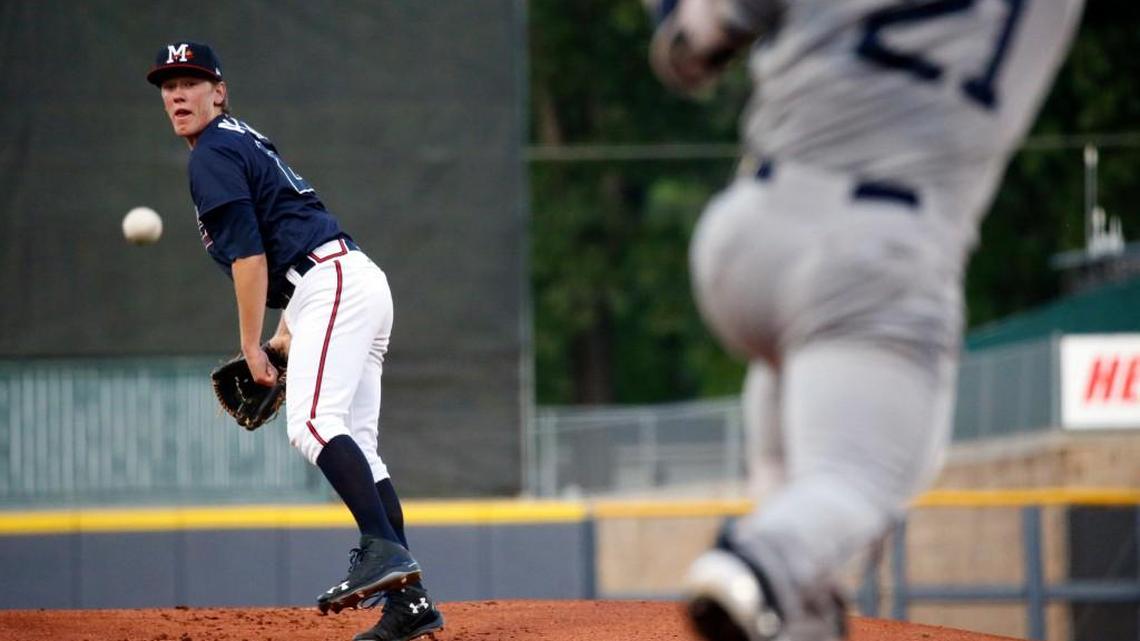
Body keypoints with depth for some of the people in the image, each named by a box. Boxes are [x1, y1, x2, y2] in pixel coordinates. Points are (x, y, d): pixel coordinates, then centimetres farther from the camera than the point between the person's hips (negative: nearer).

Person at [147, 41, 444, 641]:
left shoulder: (213, 155, -3)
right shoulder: (246, 142, 28)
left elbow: (249, 253, -13)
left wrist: (252, 347, -9)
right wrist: (285, 333, 25)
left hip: (335, 284, -10)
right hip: (358, 283, 10)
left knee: (312, 421, -25)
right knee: (355, 448, 6)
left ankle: (383, 549, -40)